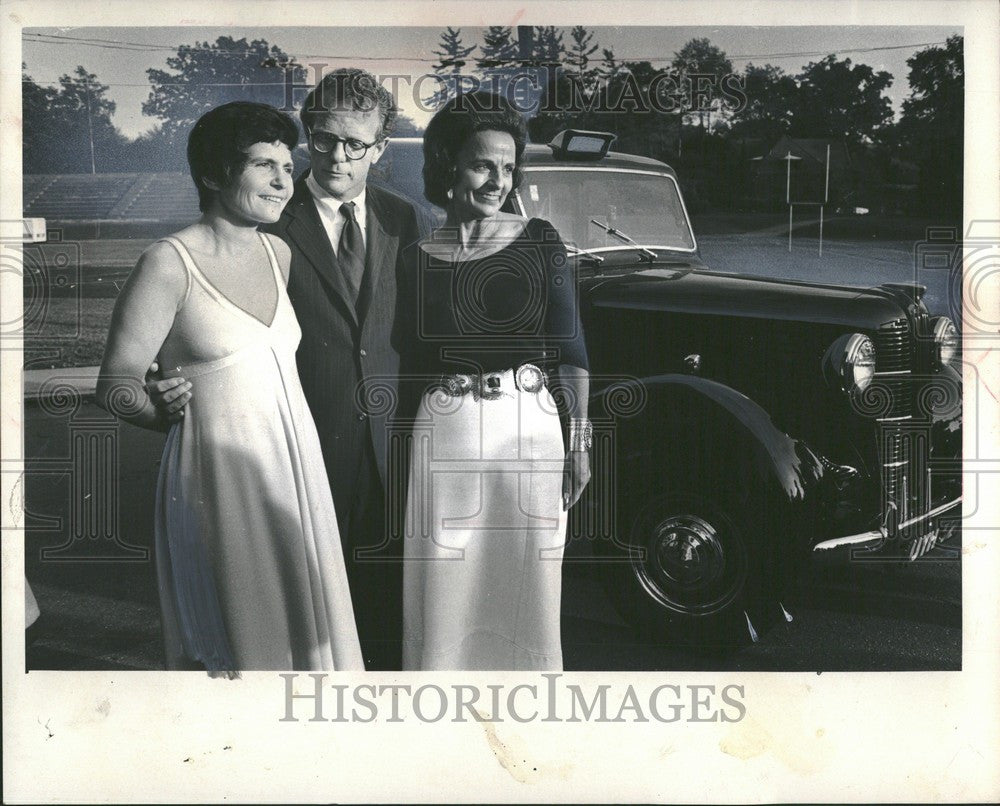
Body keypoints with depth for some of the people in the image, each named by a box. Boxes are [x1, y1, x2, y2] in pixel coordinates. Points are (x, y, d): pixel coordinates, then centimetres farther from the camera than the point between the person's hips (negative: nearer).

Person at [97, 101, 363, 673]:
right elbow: (115, 384, -8)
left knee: (303, 621, 13)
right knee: (229, 642, 4)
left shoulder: (278, 252, 8)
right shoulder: (170, 262, -12)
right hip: (220, 470, -6)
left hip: (295, 464, 6)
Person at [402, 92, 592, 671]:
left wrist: (580, 442, -2)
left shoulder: (539, 240, 1)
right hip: (444, 434, 0)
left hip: (528, 427, 0)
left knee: (523, 583, 7)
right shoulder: (419, 255, 2)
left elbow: (570, 345, 2)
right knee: (444, 587, 6)